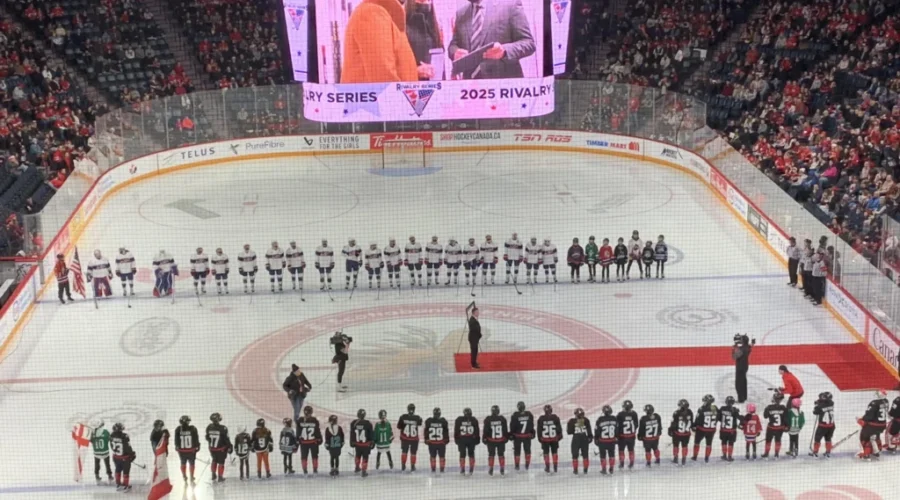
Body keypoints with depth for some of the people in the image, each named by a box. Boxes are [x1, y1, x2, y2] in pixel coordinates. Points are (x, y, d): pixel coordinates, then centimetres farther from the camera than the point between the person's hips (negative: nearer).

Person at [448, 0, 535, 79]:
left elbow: (528, 43, -3)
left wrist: (504, 51, -22)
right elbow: (454, 44, 21)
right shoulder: (461, 13, 15)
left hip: (504, 80, -4)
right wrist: (456, 52, -4)